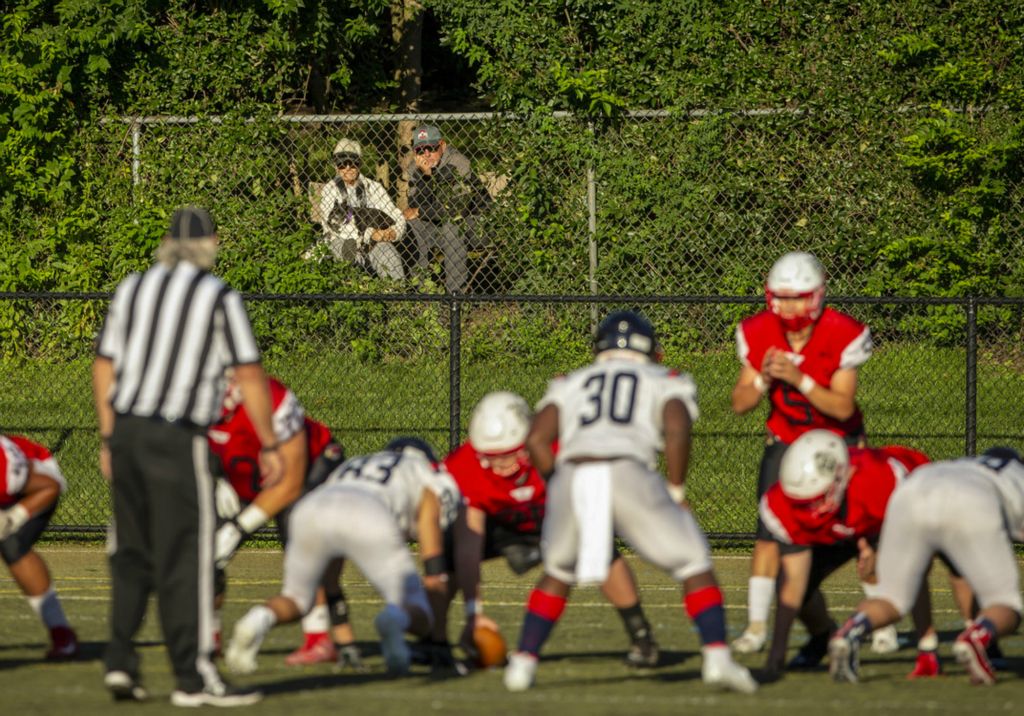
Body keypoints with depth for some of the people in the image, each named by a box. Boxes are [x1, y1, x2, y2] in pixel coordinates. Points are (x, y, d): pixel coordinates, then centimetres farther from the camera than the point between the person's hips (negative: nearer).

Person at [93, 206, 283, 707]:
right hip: (177, 439, -5)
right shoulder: (219, 298, -1)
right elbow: (250, 376, -2)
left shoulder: (133, 289, 12)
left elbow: (104, 366, 15)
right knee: (185, 557, -2)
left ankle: (120, 661, 7)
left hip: (126, 427, 5)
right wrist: (269, 446, 6)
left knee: (132, 552, 14)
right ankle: (192, 675, -2)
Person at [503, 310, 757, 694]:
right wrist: (676, 492, 11)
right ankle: (717, 656, -7)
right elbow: (676, 430, 3)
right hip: (629, 474, -3)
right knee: (694, 566, 10)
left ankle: (523, 663, 20)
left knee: (557, 574, 27)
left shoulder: (571, 384, 30)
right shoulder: (664, 382, 24)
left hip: (571, 476, 3)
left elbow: (536, 439, 15)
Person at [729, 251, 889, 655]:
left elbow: (843, 407, -24)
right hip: (786, 440, 2)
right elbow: (740, 404, -9)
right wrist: (764, 379, -29)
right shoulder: (758, 336, -13)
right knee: (770, 530, -12)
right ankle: (756, 626, -8)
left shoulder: (842, 336, -22)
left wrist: (799, 379, -37)